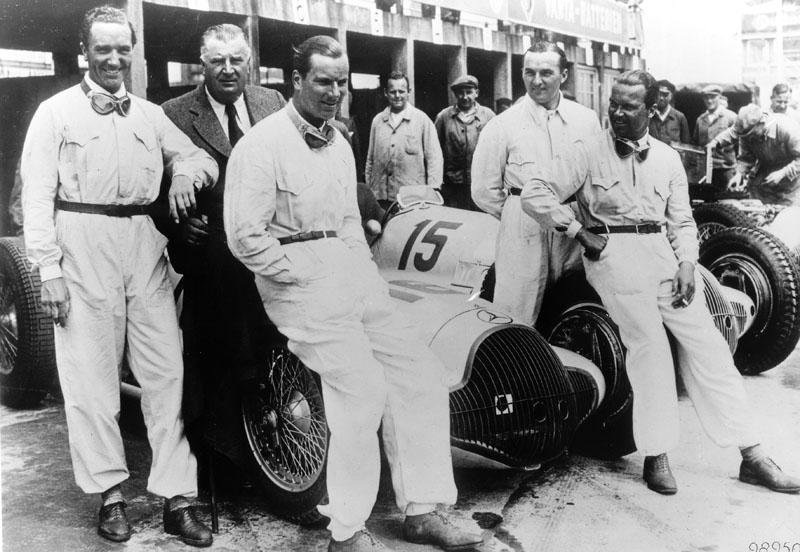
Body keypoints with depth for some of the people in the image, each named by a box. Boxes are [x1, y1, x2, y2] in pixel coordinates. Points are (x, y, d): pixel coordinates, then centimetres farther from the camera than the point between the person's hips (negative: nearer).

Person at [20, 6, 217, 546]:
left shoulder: (151, 114, 16)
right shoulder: (56, 112, 5)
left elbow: (204, 159, 19)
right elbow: (37, 196, 0)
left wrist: (189, 170, -6)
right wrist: (49, 269, -9)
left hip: (146, 247, 3)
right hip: (84, 251, -3)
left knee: (166, 372, 0)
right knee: (91, 376, 2)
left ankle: (177, 497, 7)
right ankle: (110, 492, 16)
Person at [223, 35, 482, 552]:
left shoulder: (338, 142, 16)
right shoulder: (263, 144, -9)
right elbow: (245, 236, -15)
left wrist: (368, 273, 12)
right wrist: (302, 280, -12)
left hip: (352, 272, 8)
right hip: (300, 277, -8)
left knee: (421, 374, 1)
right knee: (362, 389, -17)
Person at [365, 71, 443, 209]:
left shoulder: (421, 119, 1)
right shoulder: (377, 120, 11)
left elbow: (434, 158, 0)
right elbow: (370, 159, 16)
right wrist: (367, 190, 13)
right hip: (381, 197, 3)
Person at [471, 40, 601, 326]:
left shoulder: (587, 119, 8)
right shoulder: (503, 125, 0)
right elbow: (484, 190, 2)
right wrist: (520, 217, 6)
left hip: (577, 236, 3)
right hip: (523, 238, -3)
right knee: (516, 325, -2)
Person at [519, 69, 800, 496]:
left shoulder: (667, 158, 15)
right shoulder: (589, 152, 3)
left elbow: (681, 220, 15)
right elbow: (535, 194, -2)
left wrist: (687, 262, -2)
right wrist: (580, 232, -6)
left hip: (665, 253, 4)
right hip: (614, 254, -4)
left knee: (706, 345, 1)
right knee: (648, 345, -12)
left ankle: (751, 455, 8)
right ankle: (656, 457, -1)